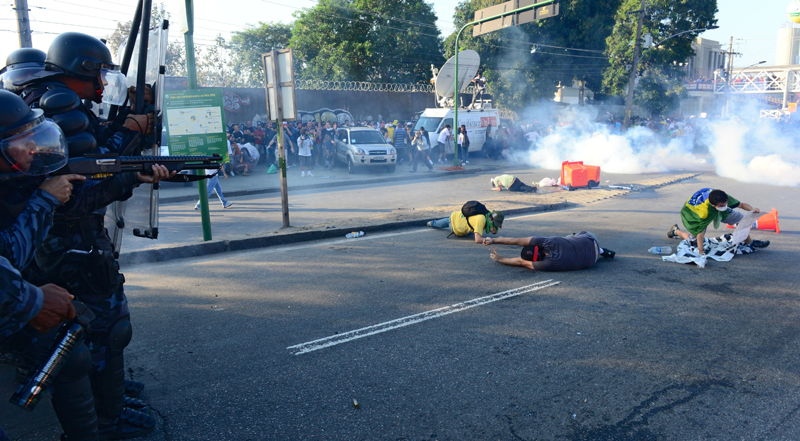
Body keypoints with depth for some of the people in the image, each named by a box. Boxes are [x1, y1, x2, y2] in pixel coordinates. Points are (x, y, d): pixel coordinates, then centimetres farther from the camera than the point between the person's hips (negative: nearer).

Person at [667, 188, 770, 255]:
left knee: (741, 218, -3)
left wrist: (753, 209, -38)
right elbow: (700, 232, -39)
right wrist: (700, 250, -38)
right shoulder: (704, 212, -46)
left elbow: (741, 204, -18)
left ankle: (749, 242, 14)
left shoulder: (723, 199, -32)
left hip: (715, 210, 6)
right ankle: (676, 230, 25)